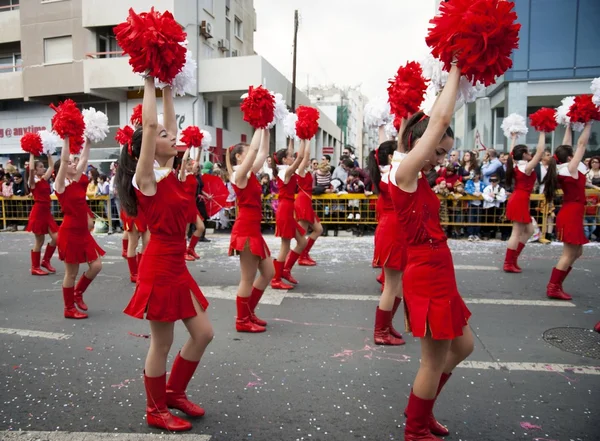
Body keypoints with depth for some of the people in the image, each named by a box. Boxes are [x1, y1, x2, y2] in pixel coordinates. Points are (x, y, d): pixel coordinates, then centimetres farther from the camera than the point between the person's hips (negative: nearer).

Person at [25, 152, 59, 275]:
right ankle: (35, 267, 14)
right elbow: (30, 168, -25)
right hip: (38, 212, -7)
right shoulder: (33, 181, -8)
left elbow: (51, 166, 17)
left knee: (55, 238, 1)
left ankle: (46, 260, 20)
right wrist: (32, 154, -17)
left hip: (46, 211, 7)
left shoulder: (45, 179, 11)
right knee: (39, 241, 1)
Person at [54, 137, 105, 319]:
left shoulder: (78, 181, 8)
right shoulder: (61, 185, -9)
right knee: (71, 272, 3)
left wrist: (88, 141, 1)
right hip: (70, 232, -7)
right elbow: (63, 161, -19)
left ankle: (78, 293, 28)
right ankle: (69, 308, 18)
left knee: (96, 265, 5)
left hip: (83, 232, 7)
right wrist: (66, 138, -20)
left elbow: (84, 159, 4)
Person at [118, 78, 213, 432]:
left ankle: (174, 392, 33)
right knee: (162, 343, 5)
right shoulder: (146, 177, -11)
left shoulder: (168, 172, 10)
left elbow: (169, 125, 14)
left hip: (177, 266, 9)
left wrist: (168, 87, 17)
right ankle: (156, 410, 26)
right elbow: (150, 125, -19)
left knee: (203, 333, 14)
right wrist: (150, 83, -8)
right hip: (160, 267, -9)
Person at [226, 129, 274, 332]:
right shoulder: (239, 174, -10)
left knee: (268, 273, 15)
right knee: (248, 279, 0)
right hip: (246, 230, -10)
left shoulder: (250, 173, 14)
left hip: (253, 230, 10)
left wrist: (266, 130, 13)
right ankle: (242, 321, 15)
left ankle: (248, 313, 27)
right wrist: (259, 127, -10)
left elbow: (263, 152, 17)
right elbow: (255, 148, -19)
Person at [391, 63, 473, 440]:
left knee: (462, 347, 23)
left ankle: (420, 408, 40)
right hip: (427, 278, -10)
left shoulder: (419, 180, 10)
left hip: (439, 276, 10)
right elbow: (440, 119, -18)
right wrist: (455, 73, -6)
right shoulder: (404, 175, -16)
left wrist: (457, 80, 18)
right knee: (435, 361, 6)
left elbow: (441, 123, 18)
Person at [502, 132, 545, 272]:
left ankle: (513, 259, 17)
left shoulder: (515, 165, 8)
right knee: (517, 233, -5)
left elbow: (511, 153, 26)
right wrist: (542, 133, -8)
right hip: (520, 201, -10)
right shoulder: (527, 167, -13)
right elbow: (540, 151, -16)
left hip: (517, 200, 10)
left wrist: (514, 138, 32)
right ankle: (508, 263, -2)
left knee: (529, 230, 17)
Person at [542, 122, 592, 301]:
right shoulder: (571, 168, -13)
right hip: (572, 215, -9)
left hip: (569, 213, 9)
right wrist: (588, 123, -4)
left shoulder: (561, 169, 7)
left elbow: (566, 147, 14)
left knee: (576, 252, 16)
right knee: (569, 254, -3)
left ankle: (555, 284, 16)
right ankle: (553, 288, 0)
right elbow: (582, 144, -11)